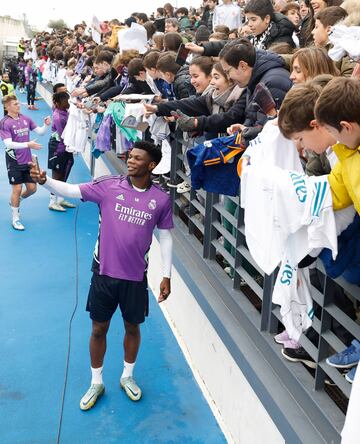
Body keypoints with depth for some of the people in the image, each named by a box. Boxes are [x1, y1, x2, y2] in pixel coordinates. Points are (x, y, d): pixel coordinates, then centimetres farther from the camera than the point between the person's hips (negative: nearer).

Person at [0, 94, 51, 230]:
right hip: (14, 162, -5)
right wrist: (28, 144, -32)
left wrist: (46, 125, -13)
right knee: (17, 189, -1)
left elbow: (40, 132, 8)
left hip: (27, 161, 5)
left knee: (32, 188, 9)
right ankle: (15, 219, 15)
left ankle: (15, 202, 38)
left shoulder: (25, 119, 2)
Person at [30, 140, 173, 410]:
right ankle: (96, 383, 34)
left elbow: (165, 237, 3)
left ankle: (127, 376, 43)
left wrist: (166, 276, 3)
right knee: (99, 329, 12)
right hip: (104, 273, 0)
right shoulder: (108, 186, -8)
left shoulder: (161, 199, -6)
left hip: (135, 277, 1)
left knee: (132, 328, 18)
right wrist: (44, 181, -35)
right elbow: (71, 190, -15)